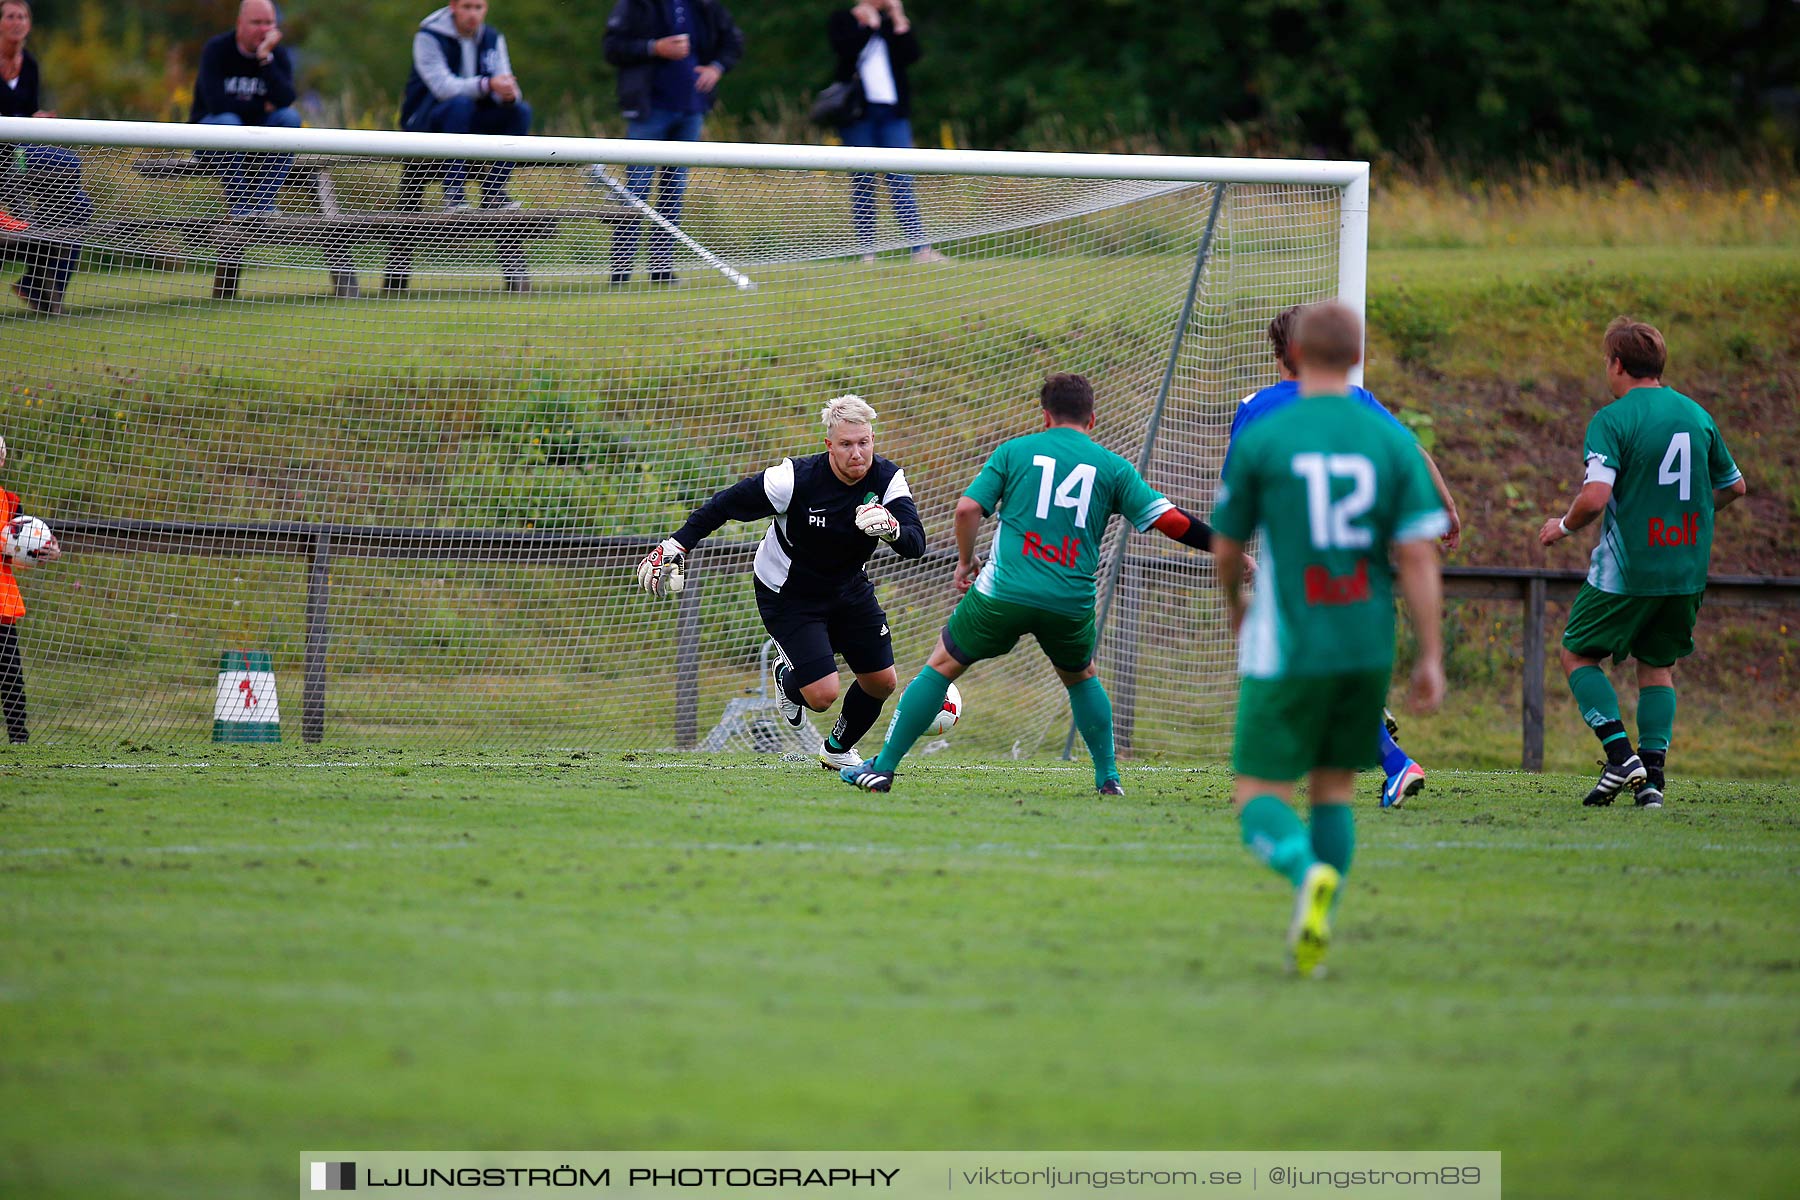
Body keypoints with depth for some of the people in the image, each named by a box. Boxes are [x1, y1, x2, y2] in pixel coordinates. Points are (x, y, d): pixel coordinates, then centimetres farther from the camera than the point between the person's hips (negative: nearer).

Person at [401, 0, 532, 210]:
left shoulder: (493, 38, 5)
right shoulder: (428, 37, -13)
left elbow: (503, 83, -4)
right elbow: (443, 86, -26)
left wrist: (509, 94, -30)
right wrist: (487, 85, -39)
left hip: (469, 120, 6)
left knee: (521, 110, -16)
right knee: (460, 103, -36)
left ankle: (494, 192, -16)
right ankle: (453, 194, -37)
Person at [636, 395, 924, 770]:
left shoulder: (887, 479, -18)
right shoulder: (795, 479, -29)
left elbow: (916, 545, -27)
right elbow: (727, 504, -17)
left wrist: (892, 528, -49)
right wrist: (676, 544, -16)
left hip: (848, 587, 5)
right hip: (788, 594, -5)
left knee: (882, 681, 6)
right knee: (823, 694, -16)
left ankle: (838, 749, 36)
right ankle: (787, 678, 24)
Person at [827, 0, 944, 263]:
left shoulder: (893, 22, 14)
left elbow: (911, 54, -1)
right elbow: (845, 49, -14)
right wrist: (870, 24, -8)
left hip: (893, 112, 2)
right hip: (859, 113, -2)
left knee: (902, 182, -5)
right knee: (862, 184, 0)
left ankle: (920, 248, -10)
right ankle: (867, 250, 2)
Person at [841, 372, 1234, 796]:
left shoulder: (1014, 451, 6)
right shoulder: (1112, 467, 7)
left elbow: (968, 507, 0)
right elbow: (1167, 519, 4)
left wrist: (965, 560, 15)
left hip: (1003, 594, -1)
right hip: (1071, 603, 1)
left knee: (941, 666, 13)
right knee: (1082, 678, 29)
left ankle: (883, 768, 12)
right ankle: (1108, 776, 25)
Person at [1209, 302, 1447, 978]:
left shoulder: (1260, 440, -6)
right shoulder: (1392, 442, 0)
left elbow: (1226, 547, 5)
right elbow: (1418, 554, -4)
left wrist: (1235, 606, 26)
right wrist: (1431, 658, 0)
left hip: (1285, 648, -3)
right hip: (1368, 646, 3)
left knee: (1259, 798, 1)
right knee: (1333, 788, 18)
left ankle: (1309, 872, -31)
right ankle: (1314, 943, 12)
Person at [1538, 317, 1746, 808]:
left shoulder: (1612, 420, -12)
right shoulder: (1698, 416, 7)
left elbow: (1595, 497, -23)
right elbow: (1734, 486, 19)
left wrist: (1564, 525, -3)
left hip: (1627, 570, -5)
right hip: (1688, 572, 5)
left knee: (1578, 654, 12)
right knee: (1658, 665, 19)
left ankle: (1621, 753, -4)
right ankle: (1653, 774, 8)